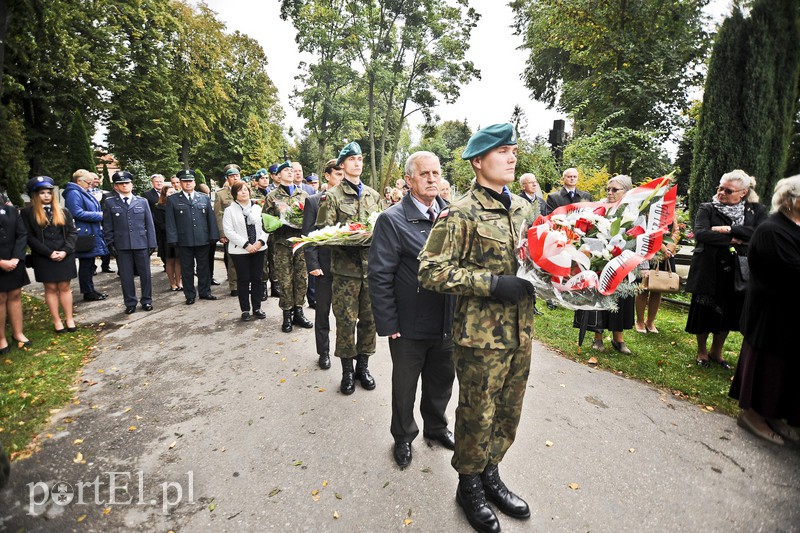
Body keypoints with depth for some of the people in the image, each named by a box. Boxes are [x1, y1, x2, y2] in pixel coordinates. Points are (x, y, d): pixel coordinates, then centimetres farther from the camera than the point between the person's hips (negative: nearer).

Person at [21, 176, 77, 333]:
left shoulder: (63, 212, 8)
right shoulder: (28, 212, 1)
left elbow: (73, 232, 3)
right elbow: (29, 237, -4)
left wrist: (65, 251, -10)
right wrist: (49, 253, -13)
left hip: (65, 256, 1)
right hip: (43, 258, -1)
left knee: (64, 287, 6)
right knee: (50, 288, 4)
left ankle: (69, 318, 12)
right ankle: (56, 320, 11)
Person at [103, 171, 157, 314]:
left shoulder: (142, 202, 9)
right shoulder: (110, 203, 7)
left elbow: (149, 224, 7)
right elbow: (107, 227, 7)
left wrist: (152, 243, 2)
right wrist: (110, 244, -1)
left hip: (141, 244, 0)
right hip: (121, 246, 0)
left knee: (145, 274, 5)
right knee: (126, 276, 5)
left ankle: (146, 301, 19)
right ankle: (130, 303, 16)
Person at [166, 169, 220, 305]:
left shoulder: (204, 198, 9)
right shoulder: (173, 200, 4)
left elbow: (211, 219, 7)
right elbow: (170, 222, 1)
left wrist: (213, 236, 1)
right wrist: (173, 239, -7)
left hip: (203, 240, 1)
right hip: (184, 241, -1)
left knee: (204, 267, 9)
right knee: (187, 269, 7)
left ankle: (205, 292, 22)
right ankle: (190, 295, 17)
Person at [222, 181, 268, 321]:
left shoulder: (257, 208, 9)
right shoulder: (229, 210, 0)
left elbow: (265, 226, 6)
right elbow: (229, 231, -8)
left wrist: (260, 241, -11)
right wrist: (246, 245, -15)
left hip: (258, 249, 3)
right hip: (239, 251, -3)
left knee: (257, 279, 6)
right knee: (243, 280, 3)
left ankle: (257, 308, 17)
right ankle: (245, 310, 13)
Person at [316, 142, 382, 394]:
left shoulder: (373, 195, 15)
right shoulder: (332, 196, 1)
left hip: (371, 264, 4)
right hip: (346, 267, -4)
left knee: (369, 318, 10)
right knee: (346, 320, 3)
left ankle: (363, 365, 26)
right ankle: (347, 370, 20)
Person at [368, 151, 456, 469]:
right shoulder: (391, 220, -14)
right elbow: (380, 277, -14)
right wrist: (388, 324, -15)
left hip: (447, 322, 5)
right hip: (410, 326, -4)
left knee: (442, 382, 23)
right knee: (405, 386, 18)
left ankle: (436, 427, 51)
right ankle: (403, 437, 44)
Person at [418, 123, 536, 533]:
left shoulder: (526, 209, 9)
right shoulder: (460, 214, -12)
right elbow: (431, 271, -17)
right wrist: (493, 283, -22)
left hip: (521, 332, 7)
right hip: (481, 334, -6)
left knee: (508, 413, 20)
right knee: (477, 415, 10)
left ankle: (490, 475, 44)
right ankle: (469, 485, 36)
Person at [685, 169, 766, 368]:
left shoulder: (756, 211, 4)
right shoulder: (707, 209, -2)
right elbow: (700, 233, -18)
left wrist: (729, 229, -19)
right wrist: (734, 240, -17)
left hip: (737, 272, 2)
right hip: (708, 270, -2)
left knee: (727, 315, 13)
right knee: (704, 312, 7)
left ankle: (716, 352, 33)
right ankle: (702, 351, 27)